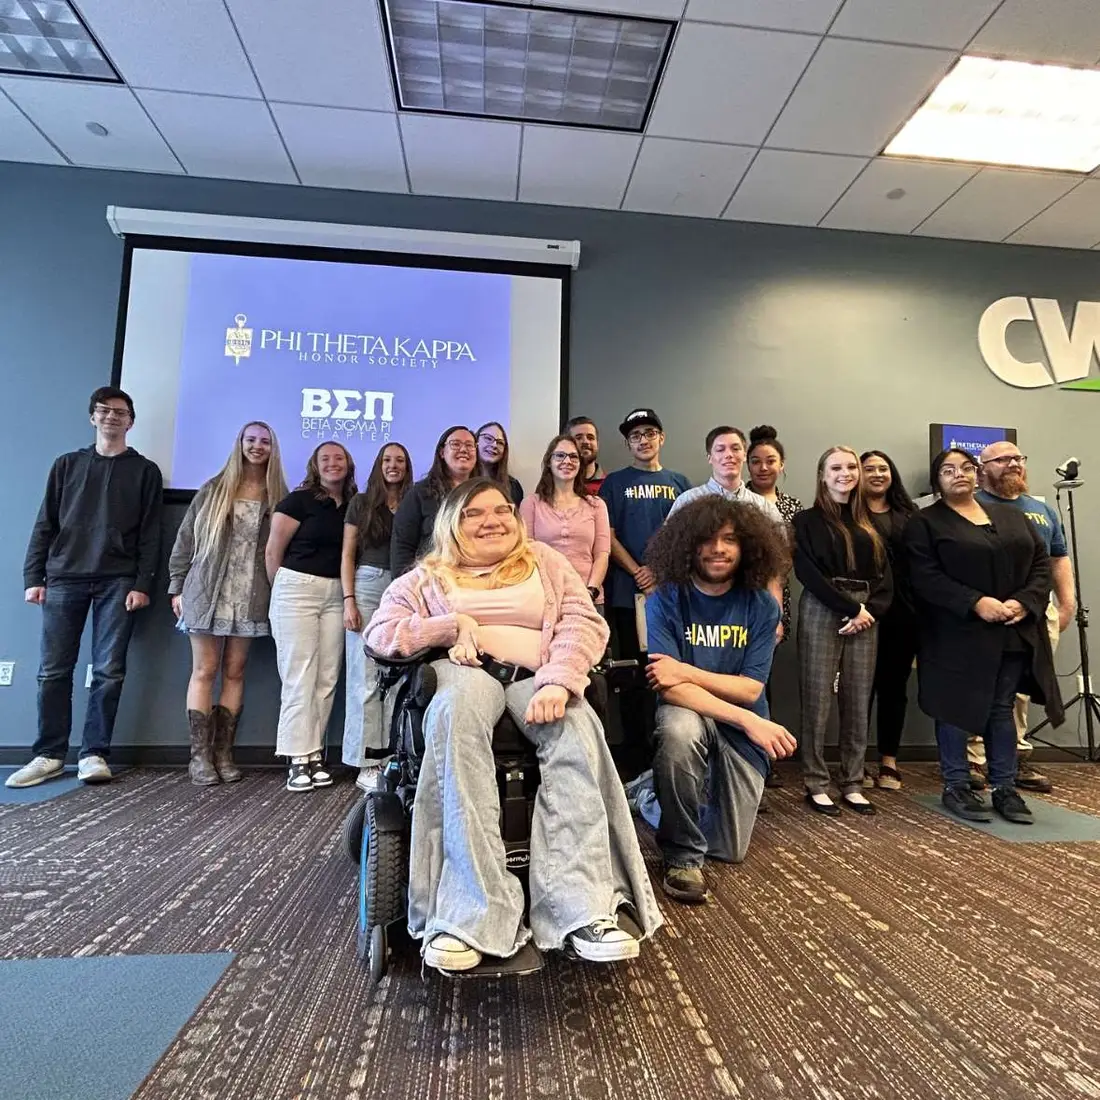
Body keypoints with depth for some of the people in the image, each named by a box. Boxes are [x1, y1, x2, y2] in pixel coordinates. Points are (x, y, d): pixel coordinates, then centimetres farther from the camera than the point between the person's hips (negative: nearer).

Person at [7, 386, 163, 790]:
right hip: (63, 579, 2)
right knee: (53, 670, 3)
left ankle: (94, 753, 4)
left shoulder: (145, 471, 9)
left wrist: (142, 584, -7)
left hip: (118, 583, -2)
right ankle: (49, 754, 12)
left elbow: (150, 533, 2)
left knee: (109, 671, -3)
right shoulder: (67, 464, 15)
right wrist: (33, 577, 2)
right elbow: (45, 524, 12)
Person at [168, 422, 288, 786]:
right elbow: (186, 538, 7)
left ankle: (223, 753, 12)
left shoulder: (278, 497, 7)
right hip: (207, 592, -1)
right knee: (204, 671, 0)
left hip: (250, 597, 1)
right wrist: (177, 587, 2)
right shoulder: (213, 490, 6)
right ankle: (199, 755, 7)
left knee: (234, 673, 5)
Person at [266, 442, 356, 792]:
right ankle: (299, 759, 1)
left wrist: (350, 595, 9)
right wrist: (282, 591, 6)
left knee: (327, 677, 4)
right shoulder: (298, 500, -3)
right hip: (297, 589, -4)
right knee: (299, 676, -4)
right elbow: (273, 550, -1)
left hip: (336, 594, 5)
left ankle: (314, 754, 12)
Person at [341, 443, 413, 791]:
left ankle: (392, 756, 8)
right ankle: (366, 764, 2)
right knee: (365, 676, -3)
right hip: (367, 586, -1)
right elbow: (347, 555, 6)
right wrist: (348, 600, -5)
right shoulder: (362, 502, 10)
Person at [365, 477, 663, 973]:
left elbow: (584, 623, 6)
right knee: (457, 718, -37)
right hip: (465, 671, 0)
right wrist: (454, 625, -5)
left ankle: (581, 907, -35)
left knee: (577, 730, -33)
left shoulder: (546, 562, 21)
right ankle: (471, 914, -39)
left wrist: (558, 681, -14)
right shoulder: (428, 577, 22)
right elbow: (379, 633, 10)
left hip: (536, 676, 1)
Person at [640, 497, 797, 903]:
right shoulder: (665, 601, -16)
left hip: (741, 731, 3)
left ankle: (657, 793, 41)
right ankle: (683, 856, -16)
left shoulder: (762, 606, -8)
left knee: (730, 850, 9)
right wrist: (750, 721, -32)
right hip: (690, 715, -3)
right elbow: (668, 687, -24)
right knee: (679, 729, -40)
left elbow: (750, 689, -13)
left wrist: (688, 672, -26)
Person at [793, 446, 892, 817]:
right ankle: (816, 784, 7)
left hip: (865, 614, 5)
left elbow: (884, 576, 11)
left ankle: (852, 784, 17)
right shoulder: (808, 520, 3)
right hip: (821, 613, -4)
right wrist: (851, 608, -13)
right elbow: (808, 572, -9)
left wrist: (870, 610, -8)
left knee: (859, 702, 7)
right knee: (818, 700, -3)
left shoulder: (869, 525, 17)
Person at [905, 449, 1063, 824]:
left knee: (1002, 709, 12)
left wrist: (1025, 602, -8)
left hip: (1013, 634, 5)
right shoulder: (925, 522, -2)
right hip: (957, 634, -4)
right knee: (955, 709, 3)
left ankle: (1004, 788, 23)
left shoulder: (1011, 515, 14)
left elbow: (1041, 562, 9)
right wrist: (976, 603, -21)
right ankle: (956, 787, 15)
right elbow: (926, 577, -12)